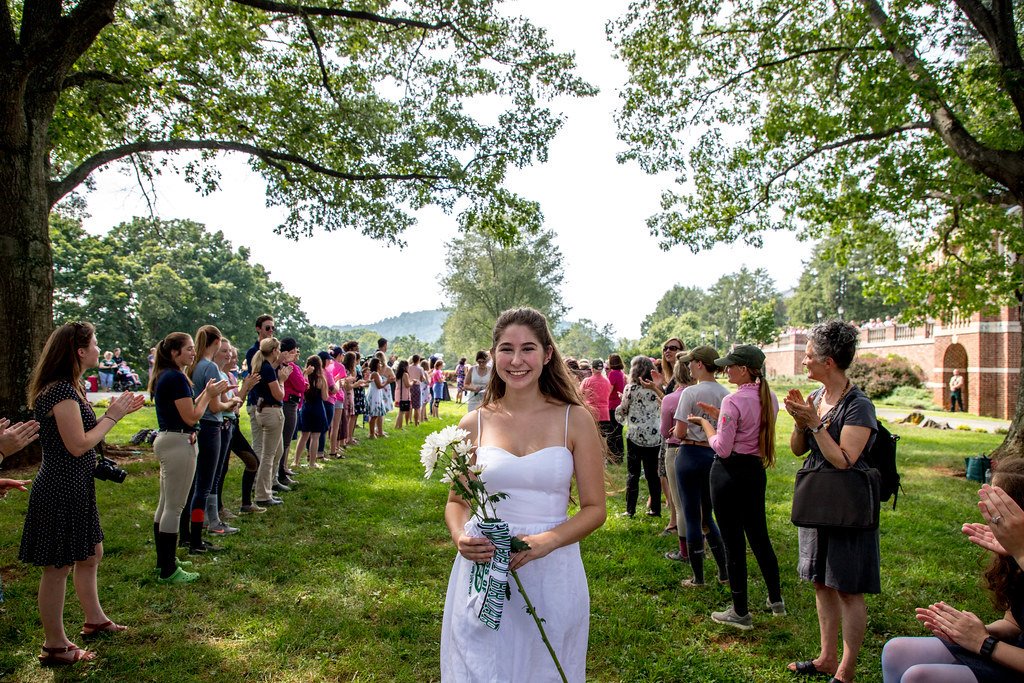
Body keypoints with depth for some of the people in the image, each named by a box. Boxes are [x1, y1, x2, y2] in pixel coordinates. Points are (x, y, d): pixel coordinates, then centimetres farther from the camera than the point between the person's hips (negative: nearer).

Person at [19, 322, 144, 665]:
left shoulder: (70, 387, 10)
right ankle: (55, 647, 16)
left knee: (91, 554, 22)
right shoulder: (61, 391, -21)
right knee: (58, 567, 3)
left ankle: (95, 620, 39)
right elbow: (78, 445, -22)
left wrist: (116, 412, 5)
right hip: (60, 491, -11)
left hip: (76, 488, 11)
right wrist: (111, 416, -13)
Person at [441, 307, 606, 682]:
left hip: (552, 574, -1)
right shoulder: (475, 424, 0)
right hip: (482, 571, 1)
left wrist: (545, 541, -19)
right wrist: (460, 537, -12)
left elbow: (594, 508, -3)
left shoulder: (575, 420, -4)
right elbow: (456, 501, 10)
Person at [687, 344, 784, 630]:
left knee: (733, 541, 4)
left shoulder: (733, 401, -20)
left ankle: (740, 613, 16)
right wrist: (718, 415, 13)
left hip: (730, 472, -8)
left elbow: (722, 448, -17)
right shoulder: (770, 398, 4)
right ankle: (776, 600, 34)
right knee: (759, 534, 22)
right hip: (756, 471, 8)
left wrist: (705, 422, -3)